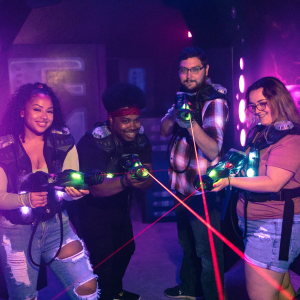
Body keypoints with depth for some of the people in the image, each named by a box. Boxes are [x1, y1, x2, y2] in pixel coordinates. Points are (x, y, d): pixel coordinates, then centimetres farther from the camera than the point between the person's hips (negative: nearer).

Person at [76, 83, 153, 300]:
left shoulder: (140, 138, -11)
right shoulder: (93, 142, -27)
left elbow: (148, 182, -13)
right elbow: (97, 188, -36)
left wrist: (142, 179, -37)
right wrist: (125, 181, -55)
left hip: (120, 206, 6)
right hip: (92, 208, -6)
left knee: (126, 248, 17)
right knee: (103, 257, -10)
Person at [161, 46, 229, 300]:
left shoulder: (214, 101, -17)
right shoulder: (185, 97, 8)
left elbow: (213, 150, -27)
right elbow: (164, 131, 4)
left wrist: (191, 122, -41)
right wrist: (176, 111, -15)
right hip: (182, 186, 8)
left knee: (207, 251, 2)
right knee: (187, 243, 24)